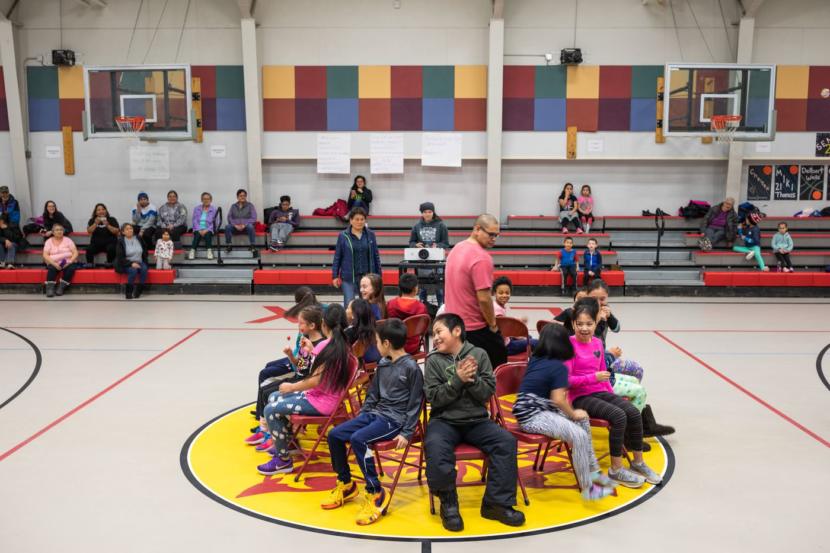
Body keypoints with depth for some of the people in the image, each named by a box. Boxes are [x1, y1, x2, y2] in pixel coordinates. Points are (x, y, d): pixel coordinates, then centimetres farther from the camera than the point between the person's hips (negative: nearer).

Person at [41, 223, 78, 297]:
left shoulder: (68, 240, 10)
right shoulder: (49, 241, 9)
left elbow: (75, 253, 1)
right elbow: (45, 255, -2)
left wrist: (69, 262, -17)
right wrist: (54, 264, -19)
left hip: (67, 263, 0)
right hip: (54, 263, 0)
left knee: (71, 268, -32)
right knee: (51, 268, -33)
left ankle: (61, 287, -27)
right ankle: (50, 288, -33)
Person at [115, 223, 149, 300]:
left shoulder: (139, 239, 8)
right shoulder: (120, 241, -3)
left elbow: (145, 253, 14)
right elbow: (120, 258, -9)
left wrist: (144, 263, -1)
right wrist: (131, 264, -22)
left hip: (139, 263, 3)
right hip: (126, 264, -3)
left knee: (144, 269, -30)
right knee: (133, 270, -35)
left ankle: (138, 292, -21)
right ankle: (128, 293, -21)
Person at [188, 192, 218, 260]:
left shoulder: (214, 210, 7)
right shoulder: (196, 209, 12)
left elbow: (214, 223, 0)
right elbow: (194, 221, 5)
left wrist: (206, 230, -14)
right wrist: (199, 230, -12)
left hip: (208, 229, -1)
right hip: (198, 229, 1)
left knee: (207, 234, -34)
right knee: (197, 234, -32)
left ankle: (209, 251, -43)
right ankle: (192, 251, -40)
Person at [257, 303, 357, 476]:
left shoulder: (328, 346, -21)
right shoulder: (344, 346, 3)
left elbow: (315, 380, -23)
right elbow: (325, 370, 5)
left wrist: (291, 387, -10)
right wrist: (313, 351, 12)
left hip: (321, 402, -9)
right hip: (328, 396, 9)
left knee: (270, 410, -8)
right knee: (274, 398, 17)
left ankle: (283, 460, 2)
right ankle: (287, 442, 28)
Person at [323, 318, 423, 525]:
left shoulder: (411, 367, -13)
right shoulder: (383, 365, 10)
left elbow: (415, 403, -11)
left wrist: (407, 432, -15)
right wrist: (361, 417, 13)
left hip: (395, 420, -8)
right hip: (375, 413, 8)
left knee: (357, 439, -30)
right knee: (334, 435, -3)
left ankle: (376, 493, -18)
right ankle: (345, 484, 14)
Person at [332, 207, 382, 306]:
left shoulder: (370, 235, 2)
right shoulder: (343, 236, -2)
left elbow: (376, 256, 8)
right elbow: (337, 257, 2)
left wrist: (378, 275, 8)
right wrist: (335, 276, 0)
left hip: (367, 276, 2)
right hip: (348, 277, -2)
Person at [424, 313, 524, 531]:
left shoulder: (479, 354, 3)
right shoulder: (433, 360, 2)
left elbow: (488, 393, -1)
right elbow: (434, 397, -7)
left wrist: (472, 379, -19)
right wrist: (457, 380, -18)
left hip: (476, 420, 2)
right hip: (444, 421, -1)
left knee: (506, 441, -22)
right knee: (435, 447, -32)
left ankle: (496, 503, -10)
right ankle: (448, 503, -12)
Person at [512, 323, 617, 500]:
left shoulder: (535, 360, 10)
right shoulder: (559, 367, -13)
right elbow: (558, 399, -20)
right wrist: (573, 414, -5)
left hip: (531, 409, 10)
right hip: (533, 416, -10)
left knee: (583, 420, 15)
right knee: (579, 436, -22)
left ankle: (593, 471, 20)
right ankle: (588, 488, -14)